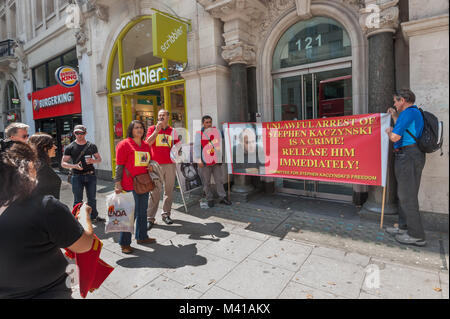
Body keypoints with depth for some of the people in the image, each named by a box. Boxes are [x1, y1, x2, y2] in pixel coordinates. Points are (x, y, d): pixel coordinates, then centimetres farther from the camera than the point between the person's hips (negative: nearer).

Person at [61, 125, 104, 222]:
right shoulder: (70, 147, 1)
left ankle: (94, 216, 27)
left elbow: (99, 159, 14)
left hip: (91, 175, 2)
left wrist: (93, 161, -9)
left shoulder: (92, 146, 8)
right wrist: (74, 166, -17)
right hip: (77, 176, -2)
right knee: (78, 200, 3)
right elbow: (63, 163, 2)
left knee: (92, 198, 12)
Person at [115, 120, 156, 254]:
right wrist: (118, 184, -13)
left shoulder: (146, 145, 13)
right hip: (129, 185, -7)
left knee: (143, 212, 16)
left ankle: (141, 237, 31)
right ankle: (124, 243, 12)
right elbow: (119, 166, -9)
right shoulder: (124, 144, -6)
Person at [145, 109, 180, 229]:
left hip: (170, 164, 3)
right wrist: (157, 130, -12)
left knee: (169, 190, 8)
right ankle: (150, 218, 5)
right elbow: (148, 142, -9)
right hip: (156, 165, -3)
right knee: (154, 192, -4)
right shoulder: (152, 128, 7)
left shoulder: (172, 131, 12)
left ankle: (166, 214, 22)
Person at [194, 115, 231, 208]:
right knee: (206, 182, 5)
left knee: (219, 180, 8)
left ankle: (223, 197, 17)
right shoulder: (199, 134, -4)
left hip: (216, 161, 4)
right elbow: (196, 147, -5)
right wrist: (199, 160, -9)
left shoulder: (217, 131, 9)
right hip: (205, 162, -3)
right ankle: (210, 199, 17)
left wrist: (220, 158, 13)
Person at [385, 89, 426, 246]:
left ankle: (417, 235, 1)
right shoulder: (416, 113, 20)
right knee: (404, 193, 16)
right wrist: (395, 117, 32)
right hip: (410, 156, 11)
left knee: (407, 195, -6)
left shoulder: (408, 112, -13)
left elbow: (395, 137, -21)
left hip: (407, 156, -11)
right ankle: (404, 227, 27)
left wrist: (389, 131, 0)